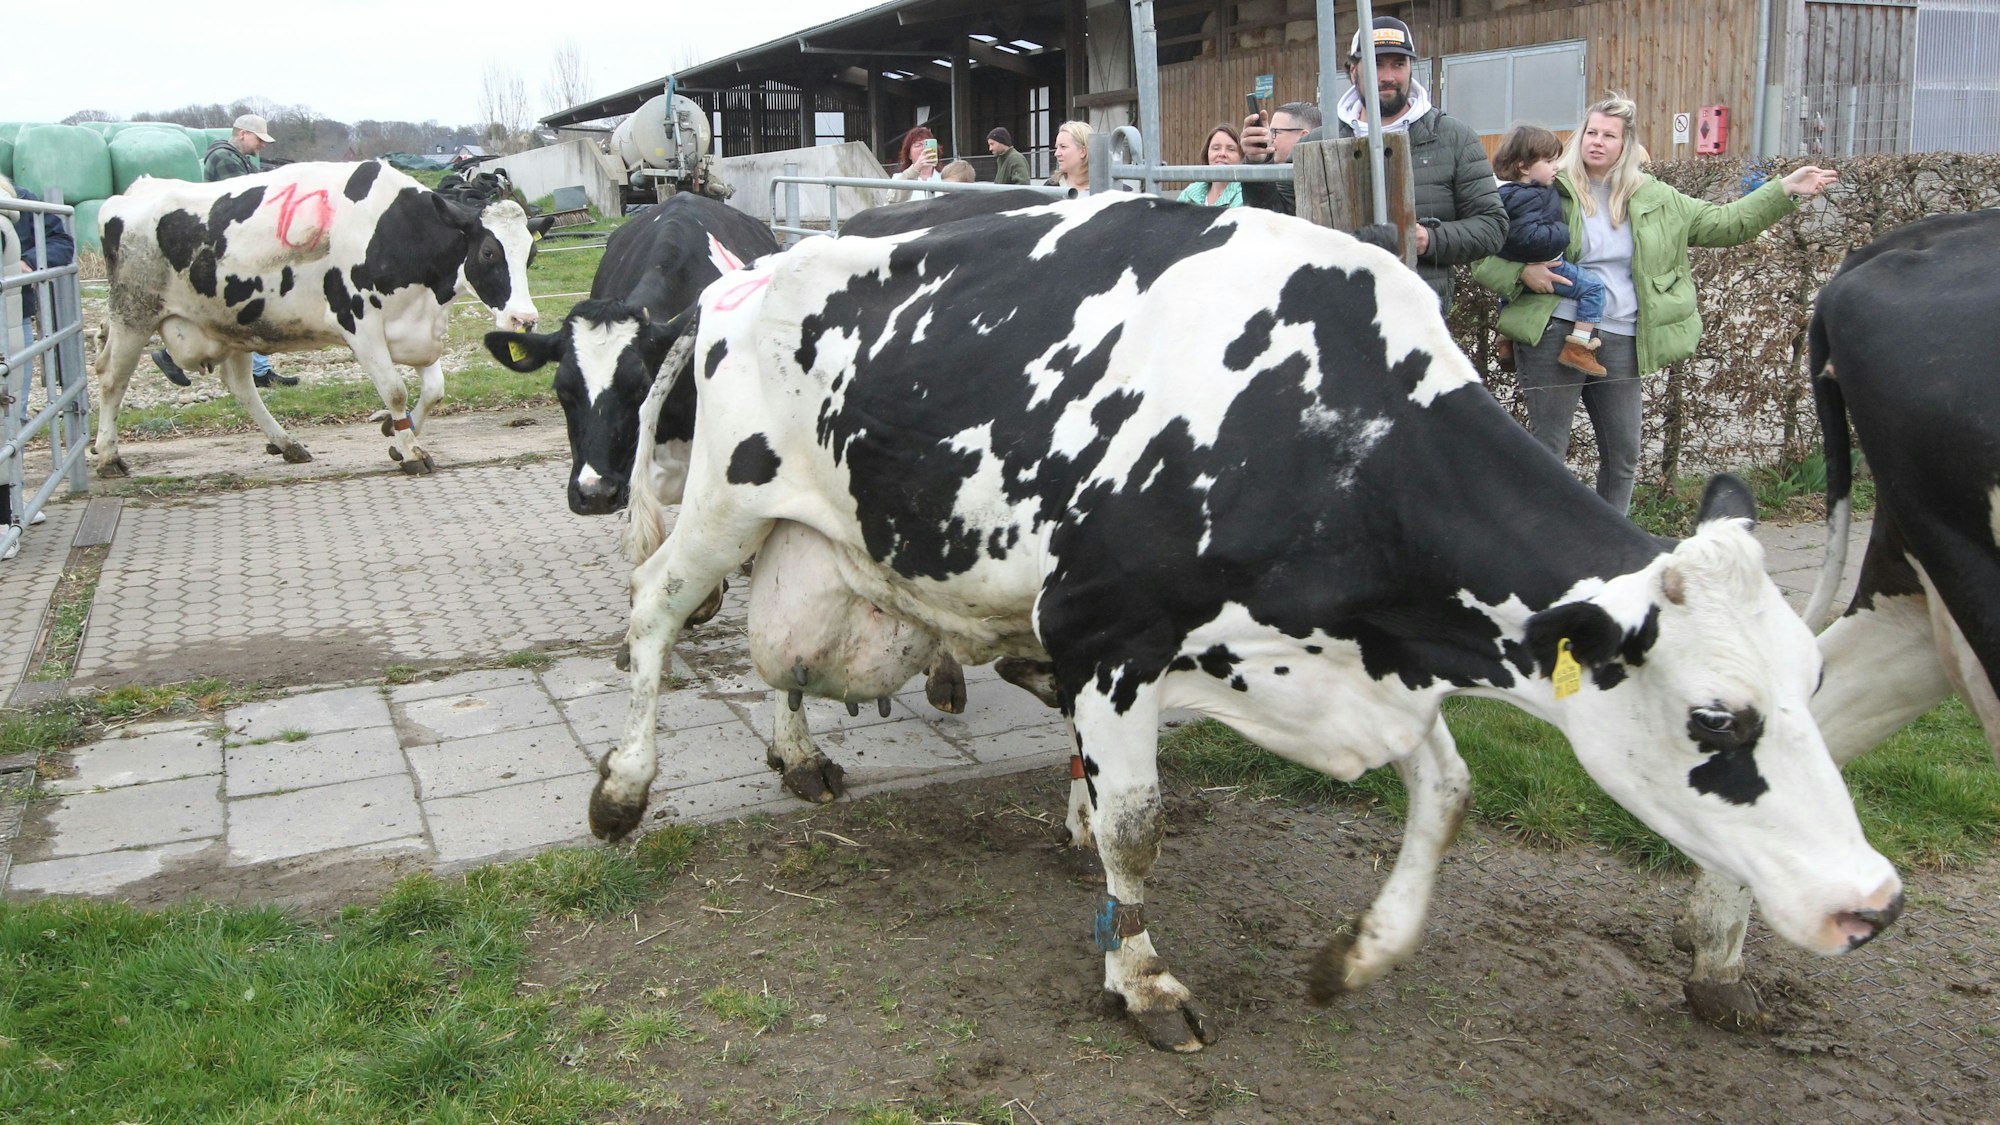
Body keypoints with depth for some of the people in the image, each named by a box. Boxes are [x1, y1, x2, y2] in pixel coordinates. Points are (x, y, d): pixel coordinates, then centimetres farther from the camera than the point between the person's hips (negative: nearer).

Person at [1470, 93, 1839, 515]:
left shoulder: (1652, 199, 13)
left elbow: (1723, 223, 15)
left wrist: (1786, 190, 9)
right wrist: (1522, 272, -18)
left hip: (1620, 340, 5)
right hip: (1556, 334, -5)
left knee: (1623, 455, 10)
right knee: (1546, 449, -2)